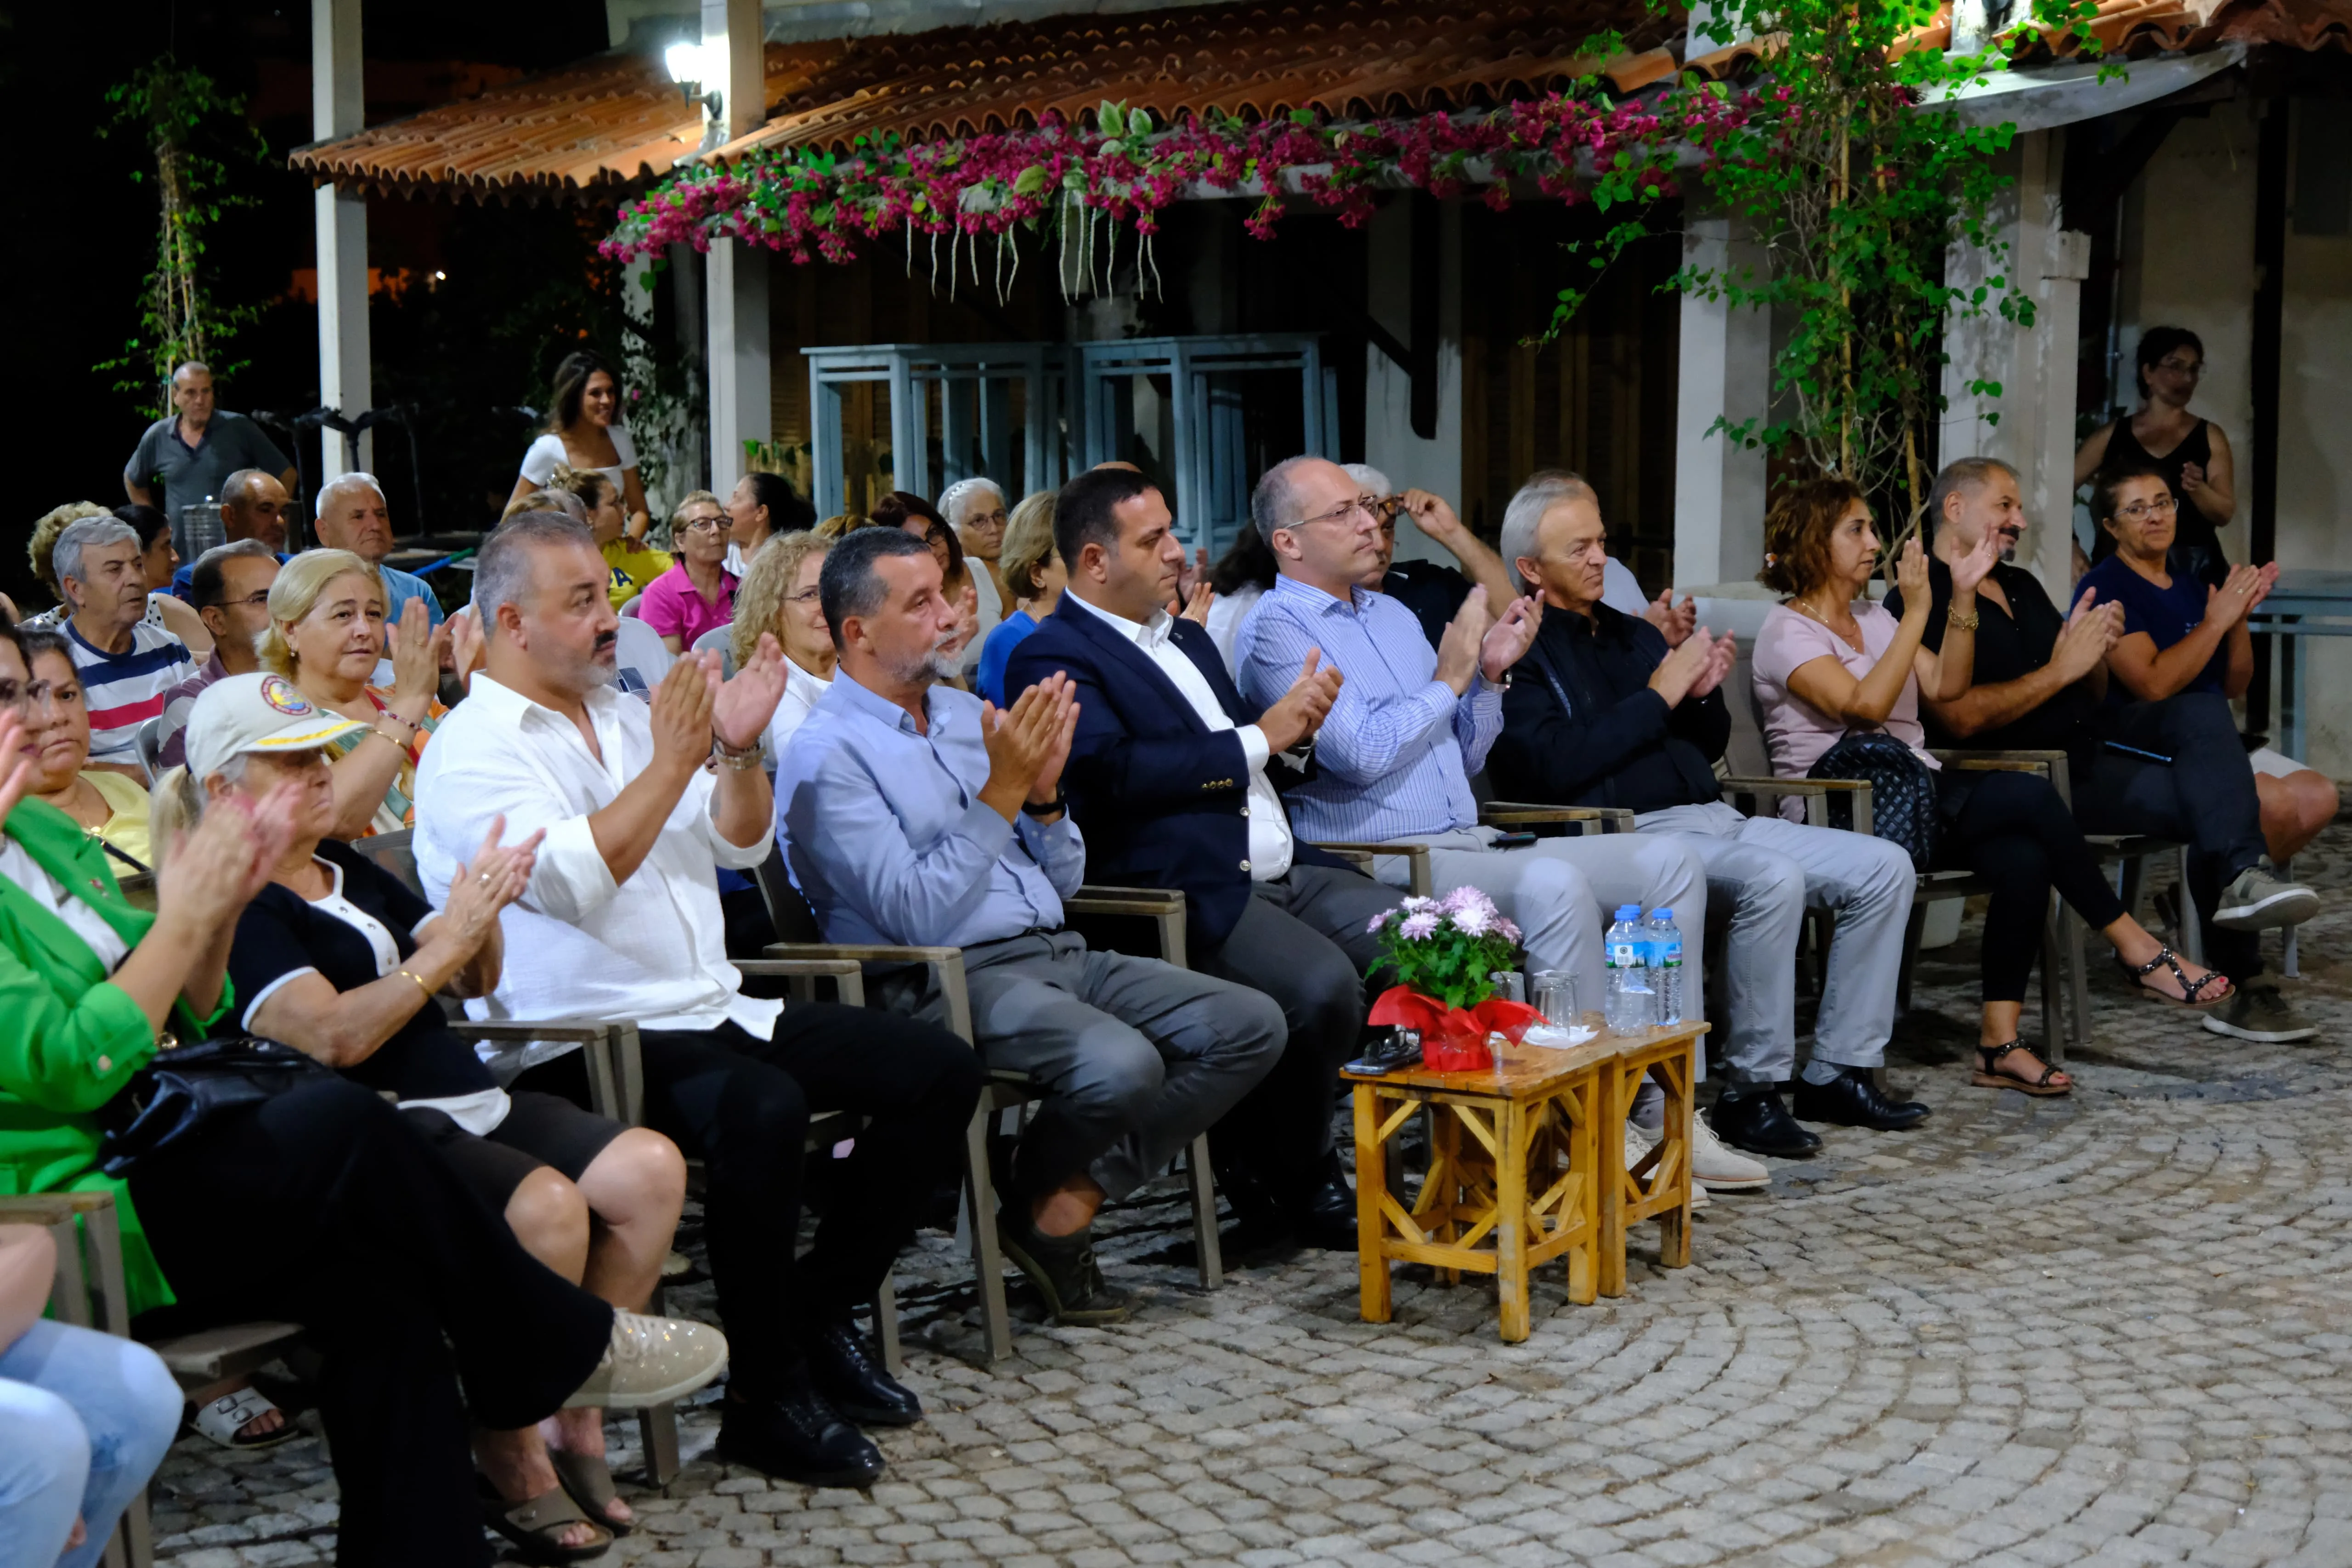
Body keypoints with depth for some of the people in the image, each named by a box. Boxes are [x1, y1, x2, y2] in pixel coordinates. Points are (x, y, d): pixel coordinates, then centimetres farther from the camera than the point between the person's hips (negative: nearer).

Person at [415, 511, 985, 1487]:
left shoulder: (625, 715, 19)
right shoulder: (474, 750, -5)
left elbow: (741, 846, 17)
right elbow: (570, 882, -21)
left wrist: (738, 752, -2)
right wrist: (672, 764, -18)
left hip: (712, 1011, 9)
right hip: (581, 1043, -8)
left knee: (939, 1069, -2)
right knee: (762, 1107, -37)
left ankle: (819, 1311, 5)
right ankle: (764, 1396, -21)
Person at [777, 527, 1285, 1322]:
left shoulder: (967, 713, 18)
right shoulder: (826, 755, -7)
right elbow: (916, 915, -17)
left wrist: (1044, 792, -1)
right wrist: (1001, 793, -16)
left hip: (1059, 955, 8)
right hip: (950, 981, -8)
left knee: (1252, 1024, -6)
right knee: (1120, 1064, -34)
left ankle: (1075, 1196, -6)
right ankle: (1032, 1202, -1)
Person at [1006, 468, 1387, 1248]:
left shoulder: (1188, 639, 26)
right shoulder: (1054, 657, -3)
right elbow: (1114, 770, -19)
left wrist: (1296, 727, 6)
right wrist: (1259, 739, -11)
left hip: (1284, 870, 9)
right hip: (1194, 896, -9)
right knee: (1323, 985, -30)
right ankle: (1291, 1182, -4)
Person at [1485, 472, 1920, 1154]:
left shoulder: (1631, 633, 22)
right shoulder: (1523, 651, -3)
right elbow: (1552, 767, -18)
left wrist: (1705, 694, 3)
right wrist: (1659, 696, -13)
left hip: (1712, 817, 9)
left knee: (1884, 867, -3)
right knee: (1774, 878, -34)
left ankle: (1837, 1071, 0)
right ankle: (1752, 1091, -23)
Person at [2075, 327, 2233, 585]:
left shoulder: (2210, 437, 7)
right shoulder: (2113, 435, 7)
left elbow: (2225, 514, 3)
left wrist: (2198, 489, -16)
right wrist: (2070, 549, -4)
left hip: (2194, 573, 0)